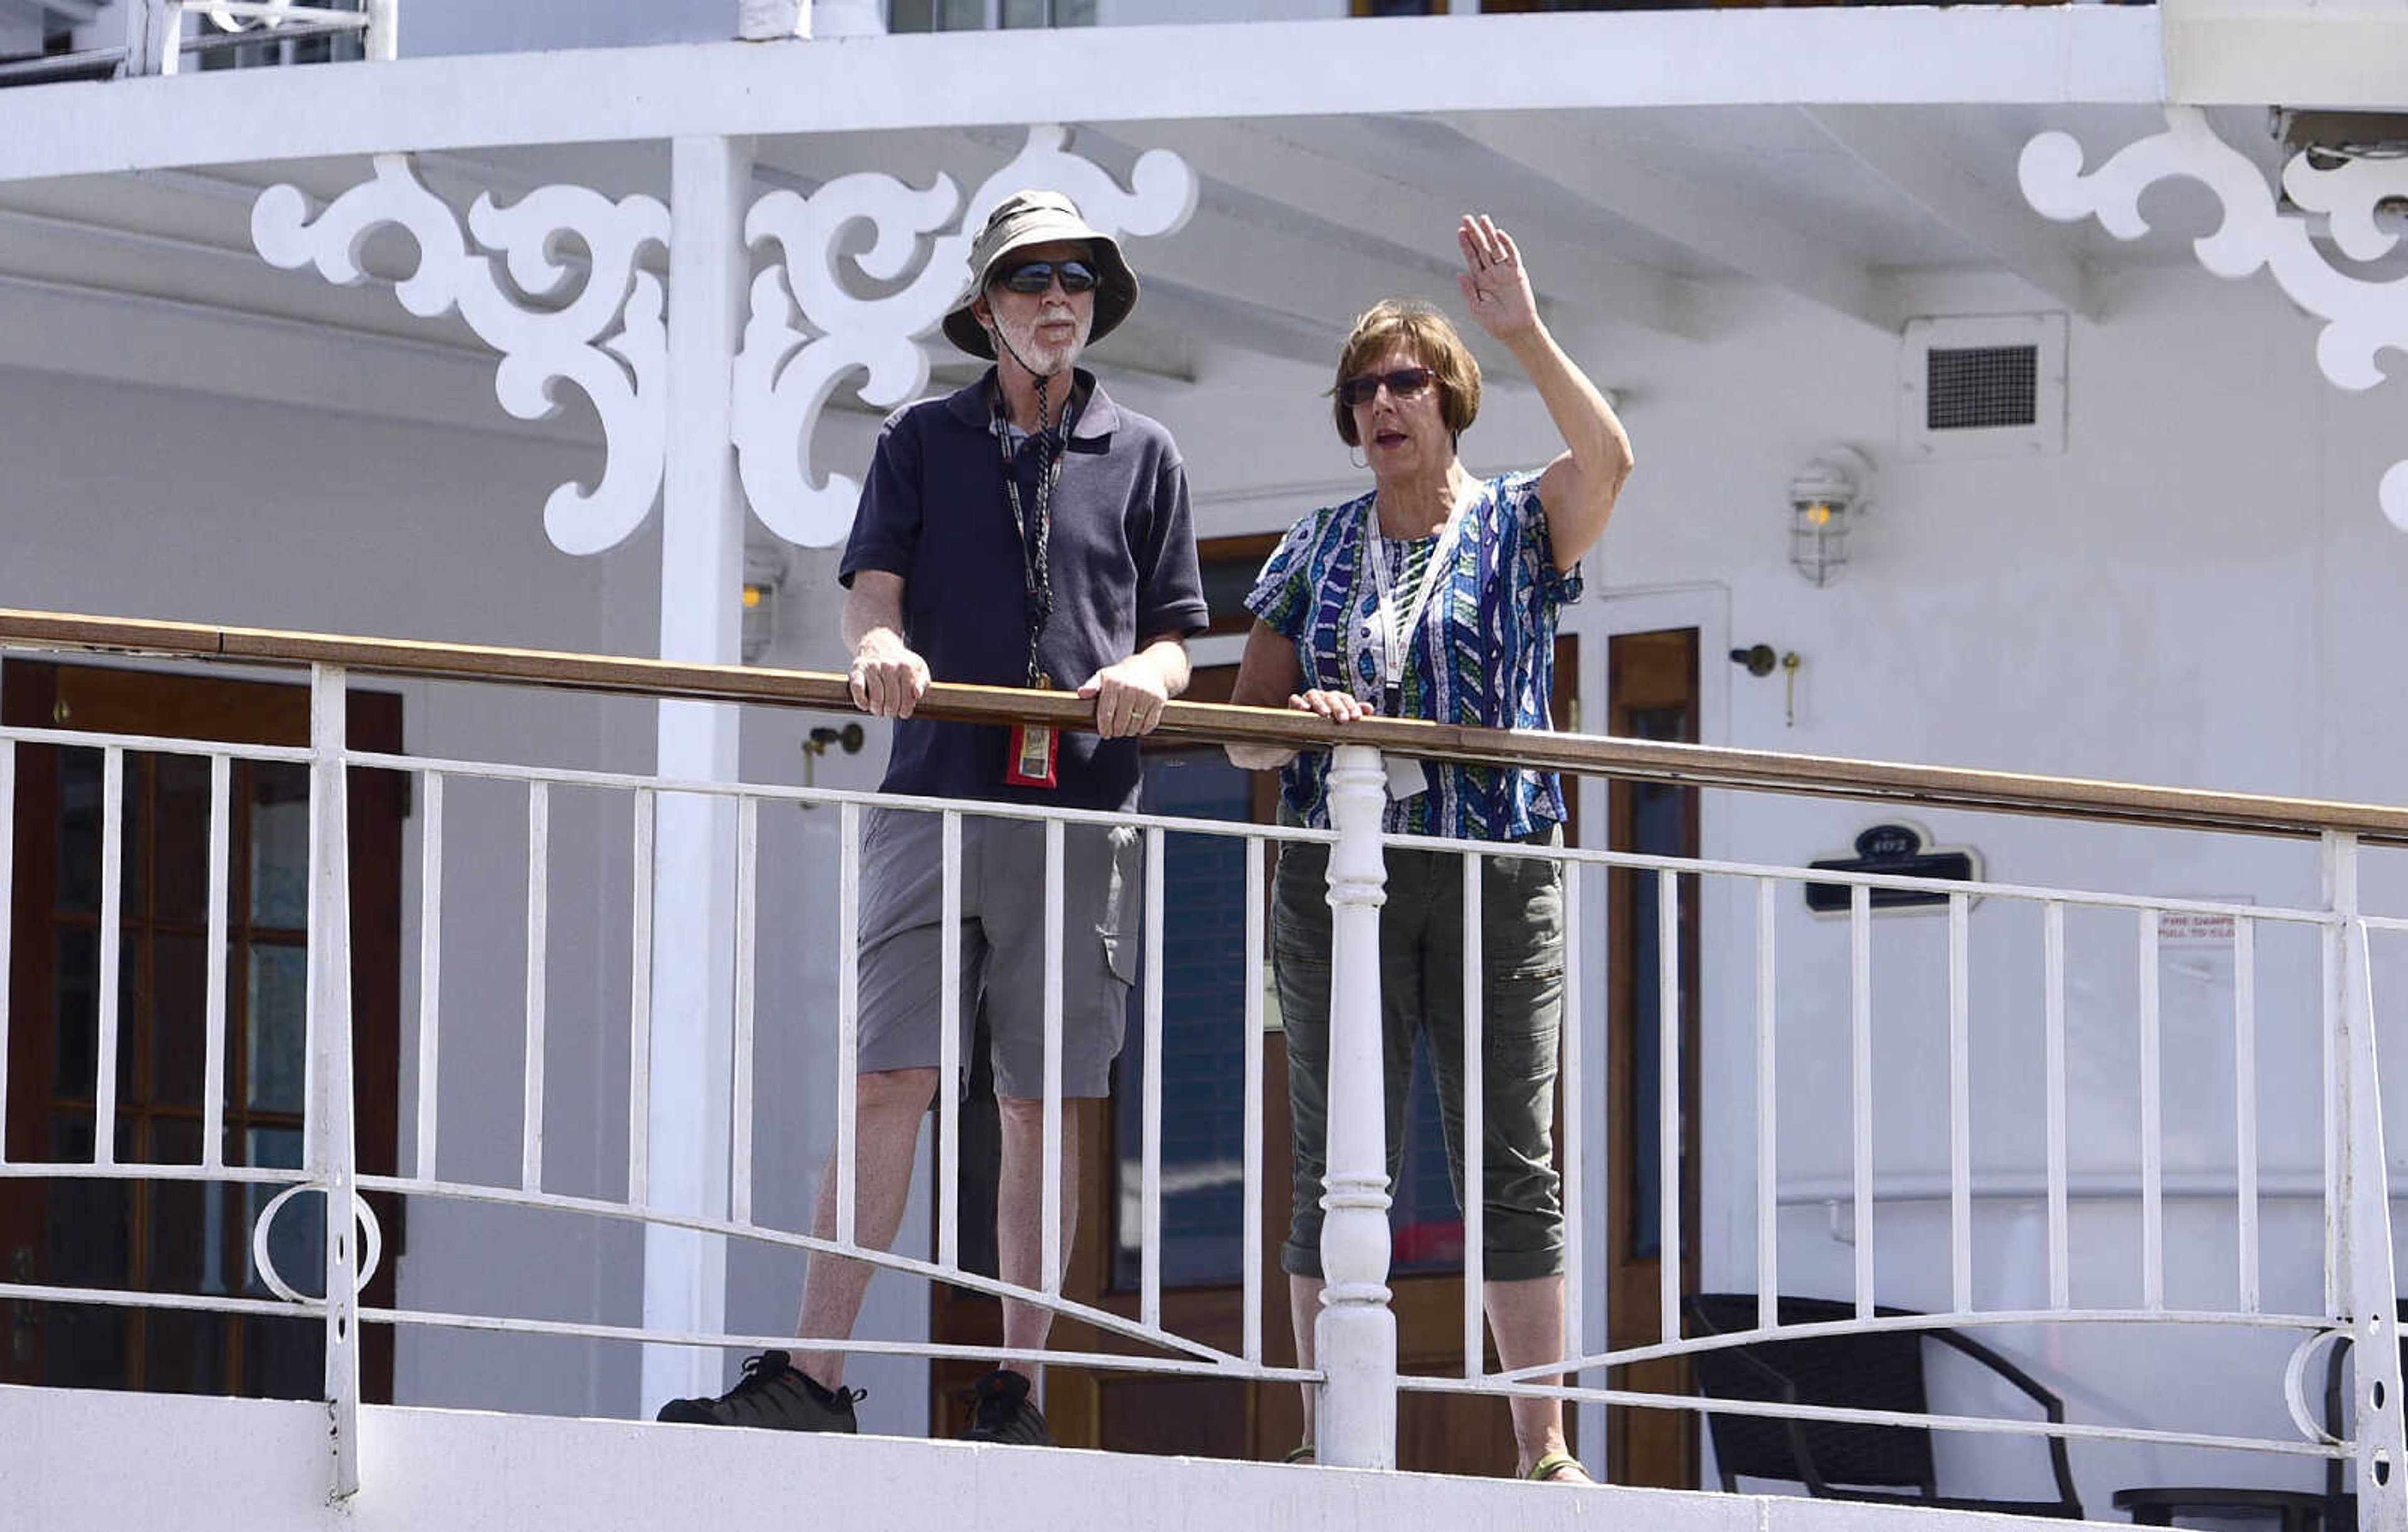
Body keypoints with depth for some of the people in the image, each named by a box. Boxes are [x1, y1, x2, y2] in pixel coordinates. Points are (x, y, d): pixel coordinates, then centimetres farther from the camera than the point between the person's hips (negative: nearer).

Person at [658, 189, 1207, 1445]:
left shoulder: (1143, 457, 14)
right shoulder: (922, 442, 13)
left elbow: (1175, 638, 12)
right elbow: (871, 584, 2)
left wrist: (1145, 676, -12)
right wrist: (880, 645, -21)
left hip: (1079, 811, 1)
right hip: (936, 794, 0)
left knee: (1041, 1104, 2)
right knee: (888, 1080, -8)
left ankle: (1015, 1388, 7)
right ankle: (811, 1375, -11)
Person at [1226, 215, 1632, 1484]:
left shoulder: (1517, 526, 7)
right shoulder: (1316, 551, 13)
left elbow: (1607, 460, -16)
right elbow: (1244, 734, 10)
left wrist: (1523, 331, -20)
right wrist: (1299, 719, -12)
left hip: (1496, 877, -2)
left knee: (1513, 1163, -3)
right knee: (1340, 1165, -1)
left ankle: (1544, 1448, -2)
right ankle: (1328, 1440, 1)